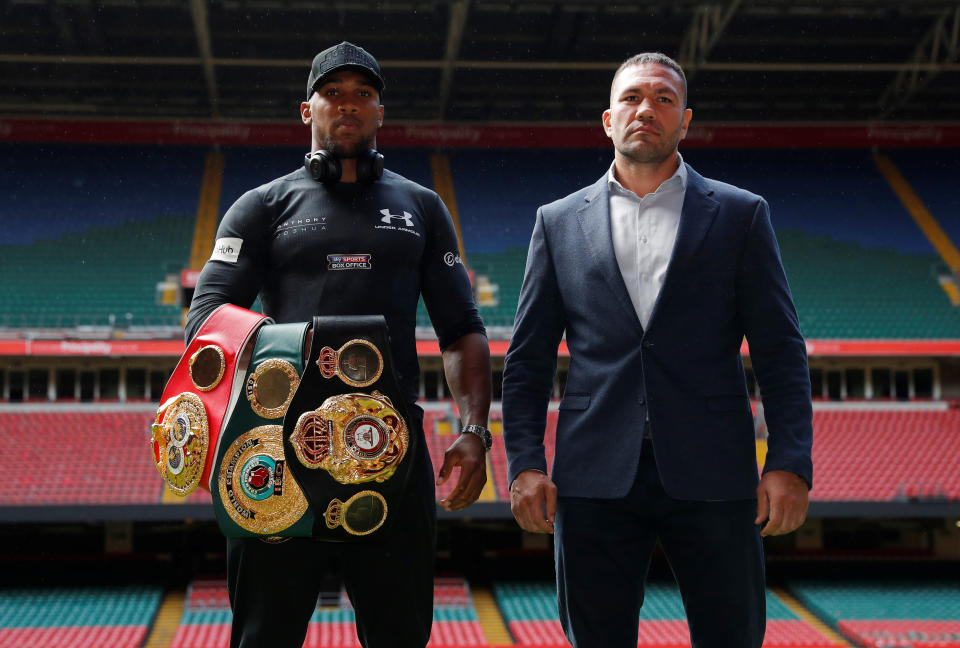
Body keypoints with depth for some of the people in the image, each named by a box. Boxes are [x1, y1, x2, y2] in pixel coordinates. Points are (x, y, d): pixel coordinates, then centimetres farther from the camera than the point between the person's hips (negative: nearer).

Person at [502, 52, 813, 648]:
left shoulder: (740, 215, 9)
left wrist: (790, 463, -7)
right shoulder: (560, 222, 12)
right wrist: (525, 463, 0)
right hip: (596, 480, 1)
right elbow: (528, 359, 10)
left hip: (710, 479, -1)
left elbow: (781, 351, 4)